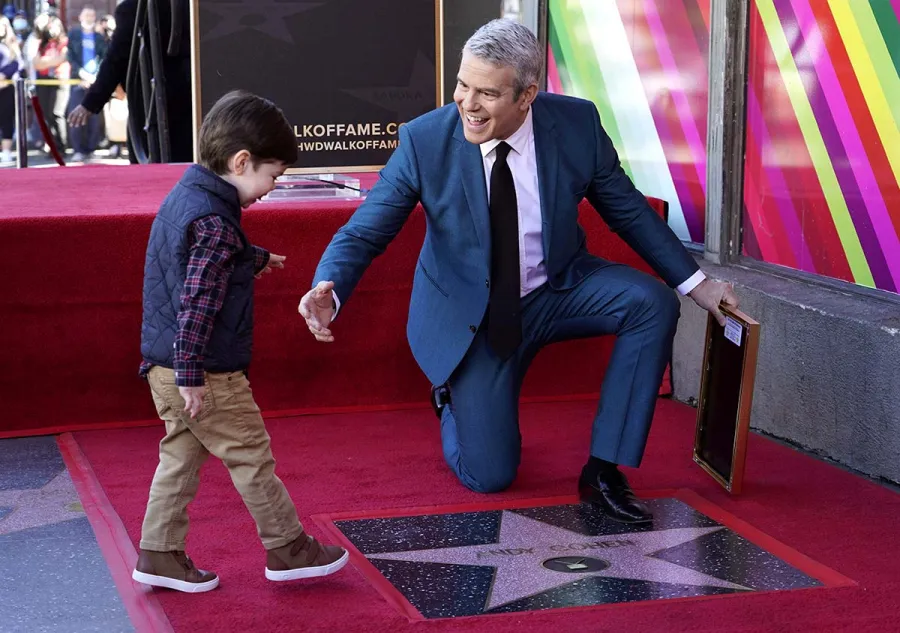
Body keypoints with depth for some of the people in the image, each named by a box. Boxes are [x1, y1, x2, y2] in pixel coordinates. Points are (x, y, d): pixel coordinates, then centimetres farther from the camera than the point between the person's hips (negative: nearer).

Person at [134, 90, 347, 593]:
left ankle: (160, 556, 18)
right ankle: (288, 550, 14)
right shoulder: (215, 221, -22)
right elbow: (197, 302, -26)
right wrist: (191, 375, -25)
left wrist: (257, 260, 45)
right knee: (252, 457, 2)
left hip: (167, 365, 10)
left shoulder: (188, 193, 10)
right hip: (205, 371, -9)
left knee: (182, 454, 15)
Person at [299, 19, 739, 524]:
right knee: (488, 477, -5)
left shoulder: (577, 124, -15)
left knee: (652, 303, -25)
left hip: (559, 289, 2)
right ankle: (453, 399, 31)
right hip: (472, 317, -2)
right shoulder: (425, 141, -20)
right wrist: (328, 292, -35)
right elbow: (365, 232, -15)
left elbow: (628, 211, 0)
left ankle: (604, 470, -14)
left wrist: (695, 282, 1)